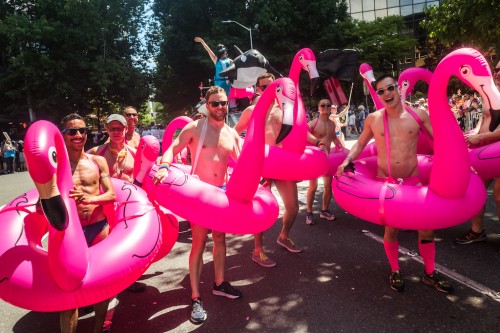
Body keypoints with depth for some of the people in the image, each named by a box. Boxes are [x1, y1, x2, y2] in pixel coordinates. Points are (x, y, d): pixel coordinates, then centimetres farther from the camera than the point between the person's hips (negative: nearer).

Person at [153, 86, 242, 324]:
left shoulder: (232, 134, 6)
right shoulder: (195, 128, -8)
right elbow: (172, 150, -12)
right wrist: (164, 167, -31)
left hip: (222, 191, 5)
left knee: (220, 238, 15)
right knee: (199, 243, -2)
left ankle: (219, 283, 34)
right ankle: (195, 298, 10)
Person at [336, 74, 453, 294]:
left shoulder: (418, 115, -3)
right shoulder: (373, 119, -2)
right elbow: (360, 144, 10)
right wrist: (347, 161, -5)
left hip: (413, 181, 1)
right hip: (385, 182, -1)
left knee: (427, 227, 6)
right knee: (391, 228, 8)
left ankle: (429, 273, 29)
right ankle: (395, 271, 30)